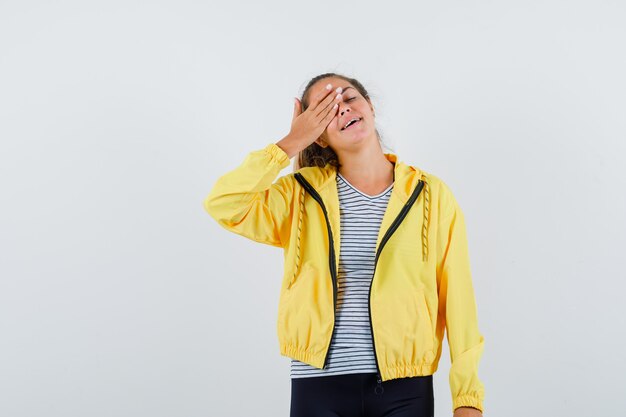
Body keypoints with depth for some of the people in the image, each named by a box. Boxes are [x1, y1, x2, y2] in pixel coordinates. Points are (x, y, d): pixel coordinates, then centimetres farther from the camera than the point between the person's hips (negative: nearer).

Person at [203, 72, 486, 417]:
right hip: (319, 386, 1)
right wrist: (290, 143, -7)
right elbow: (223, 206, -11)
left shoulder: (432, 195, 2)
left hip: (405, 388, 0)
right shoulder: (301, 193, 4)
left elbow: (456, 300, 0)